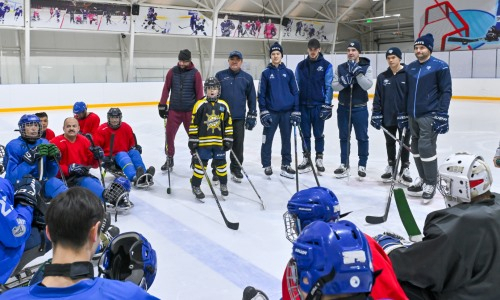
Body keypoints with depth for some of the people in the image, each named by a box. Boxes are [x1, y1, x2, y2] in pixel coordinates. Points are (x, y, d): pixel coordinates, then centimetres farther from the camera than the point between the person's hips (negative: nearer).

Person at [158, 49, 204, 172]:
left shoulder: (195, 73, -4)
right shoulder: (172, 72, 2)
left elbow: (199, 93, -2)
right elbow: (166, 89, 5)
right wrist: (162, 105, 2)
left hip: (190, 111, -2)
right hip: (174, 110, 2)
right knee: (169, 134, 2)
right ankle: (169, 159, 16)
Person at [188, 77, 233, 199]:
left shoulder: (223, 105, 3)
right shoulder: (200, 105, -7)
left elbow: (228, 124, 8)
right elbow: (193, 124, -5)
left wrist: (228, 139, 5)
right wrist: (193, 140, -7)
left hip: (219, 142, 3)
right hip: (203, 141, -3)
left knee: (221, 164, 12)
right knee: (200, 164, 2)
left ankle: (223, 184, 30)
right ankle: (195, 186, 16)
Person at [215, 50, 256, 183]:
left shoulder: (247, 77, 4)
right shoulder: (220, 76, 1)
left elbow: (251, 98, 6)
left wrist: (252, 115, 3)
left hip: (239, 118, 1)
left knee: (238, 144, 7)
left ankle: (236, 169, 22)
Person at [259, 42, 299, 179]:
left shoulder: (288, 72, 4)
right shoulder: (266, 73, 0)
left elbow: (295, 92, 5)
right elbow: (261, 94, -1)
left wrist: (296, 111, 0)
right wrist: (263, 112, -8)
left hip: (287, 112, 2)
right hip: (271, 112, -1)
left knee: (286, 139, 9)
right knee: (267, 139, 3)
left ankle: (286, 165, 19)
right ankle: (266, 165, 15)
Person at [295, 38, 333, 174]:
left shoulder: (326, 65, -2)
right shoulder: (301, 66, 7)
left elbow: (329, 86, -4)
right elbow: (296, 86, 9)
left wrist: (327, 105, -10)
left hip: (318, 105, -3)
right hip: (303, 105, 3)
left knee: (318, 133, 6)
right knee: (305, 133, 8)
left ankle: (319, 158, 16)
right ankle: (306, 158, 19)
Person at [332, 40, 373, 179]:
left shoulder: (366, 67, -4)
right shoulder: (340, 67, 4)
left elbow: (368, 85, -17)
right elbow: (334, 85, -2)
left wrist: (357, 73, -26)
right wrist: (344, 82, -21)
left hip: (360, 108, -3)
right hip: (343, 107, 3)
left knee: (362, 137, 4)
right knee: (344, 137, 10)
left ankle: (362, 165, 16)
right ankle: (344, 164, 21)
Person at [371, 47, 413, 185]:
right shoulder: (382, 77, 5)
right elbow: (377, 98, 6)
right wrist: (376, 114, 0)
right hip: (387, 117, 3)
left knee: (405, 143, 7)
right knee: (390, 143, 14)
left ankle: (405, 169, 19)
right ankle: (391, 167, 27)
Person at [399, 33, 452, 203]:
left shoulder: (440, 66, -6)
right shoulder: (410, 68, 11)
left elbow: (446, 92, -8)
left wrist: (442, 116, -14)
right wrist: (402, 113, 13)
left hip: (429, 116, -6)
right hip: (412, 116, 6)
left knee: (426, 147, -10)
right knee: (416, 148, 11)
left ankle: (431, 184, 4)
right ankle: (423, 178, 26)